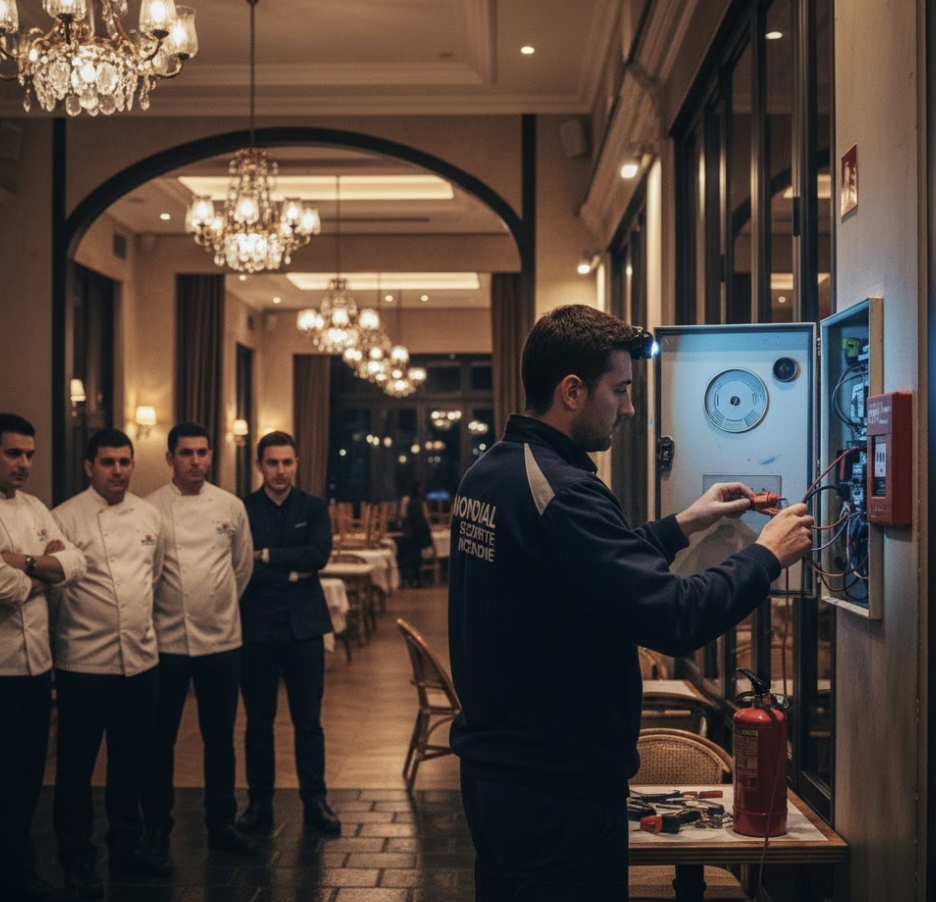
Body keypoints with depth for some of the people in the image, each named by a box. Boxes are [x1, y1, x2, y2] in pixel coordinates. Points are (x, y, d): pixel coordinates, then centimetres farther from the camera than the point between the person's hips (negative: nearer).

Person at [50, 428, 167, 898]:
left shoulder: (149, 515, 7)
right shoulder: (65, 518, -9)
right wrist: (70, 630, -1)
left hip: (141, 658, 5)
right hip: (85, 662, -5)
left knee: (132, 757, 15)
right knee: (77, 762, 5)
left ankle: (127, 842, 31)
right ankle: (77, 857, 20)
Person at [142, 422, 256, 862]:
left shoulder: (231, 507, 3)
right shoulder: (150, 508, -5)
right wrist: (166, 611, 4)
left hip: (221, 640, 2)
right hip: (167, 640, -2)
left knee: (220, 738, 11)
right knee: (161, 739, 6)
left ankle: (221, 823, 24)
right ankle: (157, 828, 21)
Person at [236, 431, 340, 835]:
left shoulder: (314, 508, 6)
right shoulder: (241, 510, 1)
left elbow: (320, 553, -12)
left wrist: (268, 555, -13)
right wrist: (291, 574, -11)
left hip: (303, 626, 1)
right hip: (257, 628, 0)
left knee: (309, 721, 6)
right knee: (258, 722, 8)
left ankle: (315, 802, 17)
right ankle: (260, 804, 19)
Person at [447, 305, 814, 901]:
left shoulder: (486, 473, 6)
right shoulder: (559, 490, -23)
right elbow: (674, 617, -26)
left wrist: (682, 525, 15)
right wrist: (768, 555, -12)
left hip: (490, 765, 9)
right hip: (560, 790, -9)